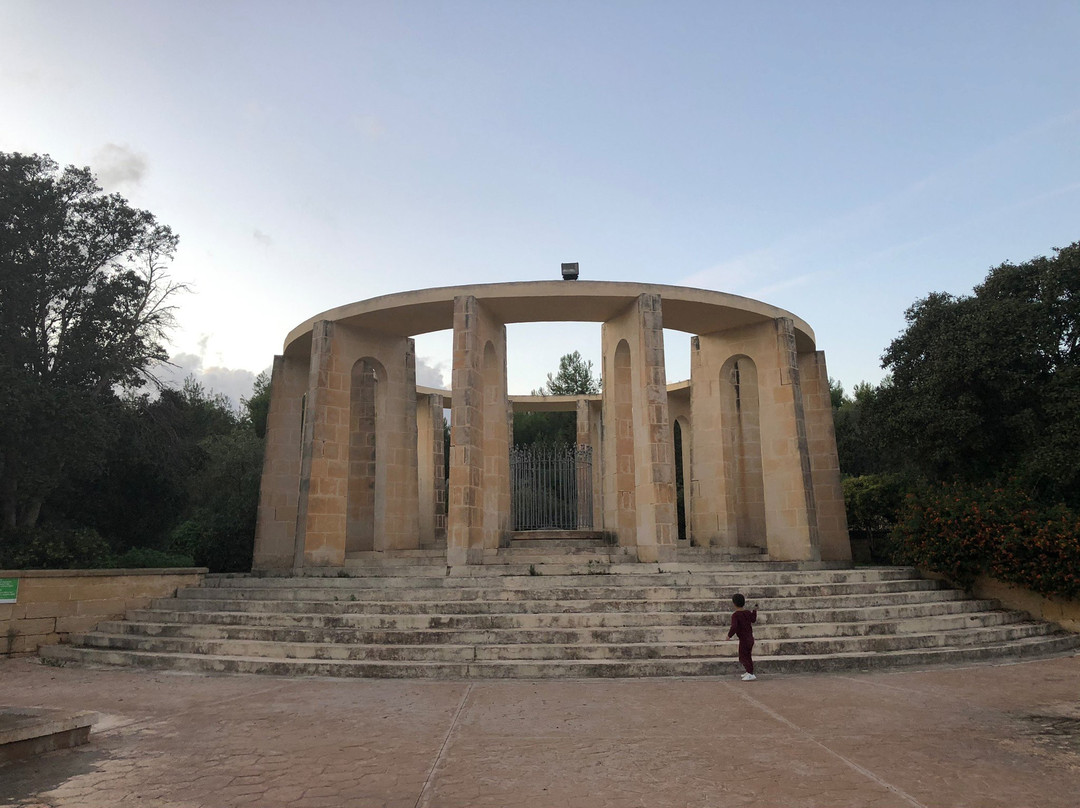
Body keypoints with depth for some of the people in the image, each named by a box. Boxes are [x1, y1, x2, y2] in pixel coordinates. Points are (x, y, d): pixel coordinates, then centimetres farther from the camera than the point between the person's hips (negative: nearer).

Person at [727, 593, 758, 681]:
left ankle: (751, 674, -10)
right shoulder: (748, 612, 1)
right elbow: (753, 620, 21)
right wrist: (754, 611, 33)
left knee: (743, 657, 0)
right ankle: (749, 672, 33)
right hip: (750, 638, 8)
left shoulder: (735, 615, -19)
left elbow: (734, 627, -29)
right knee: (747, 656, 22)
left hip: (743, 640, -8)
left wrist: (729, 635, -16)